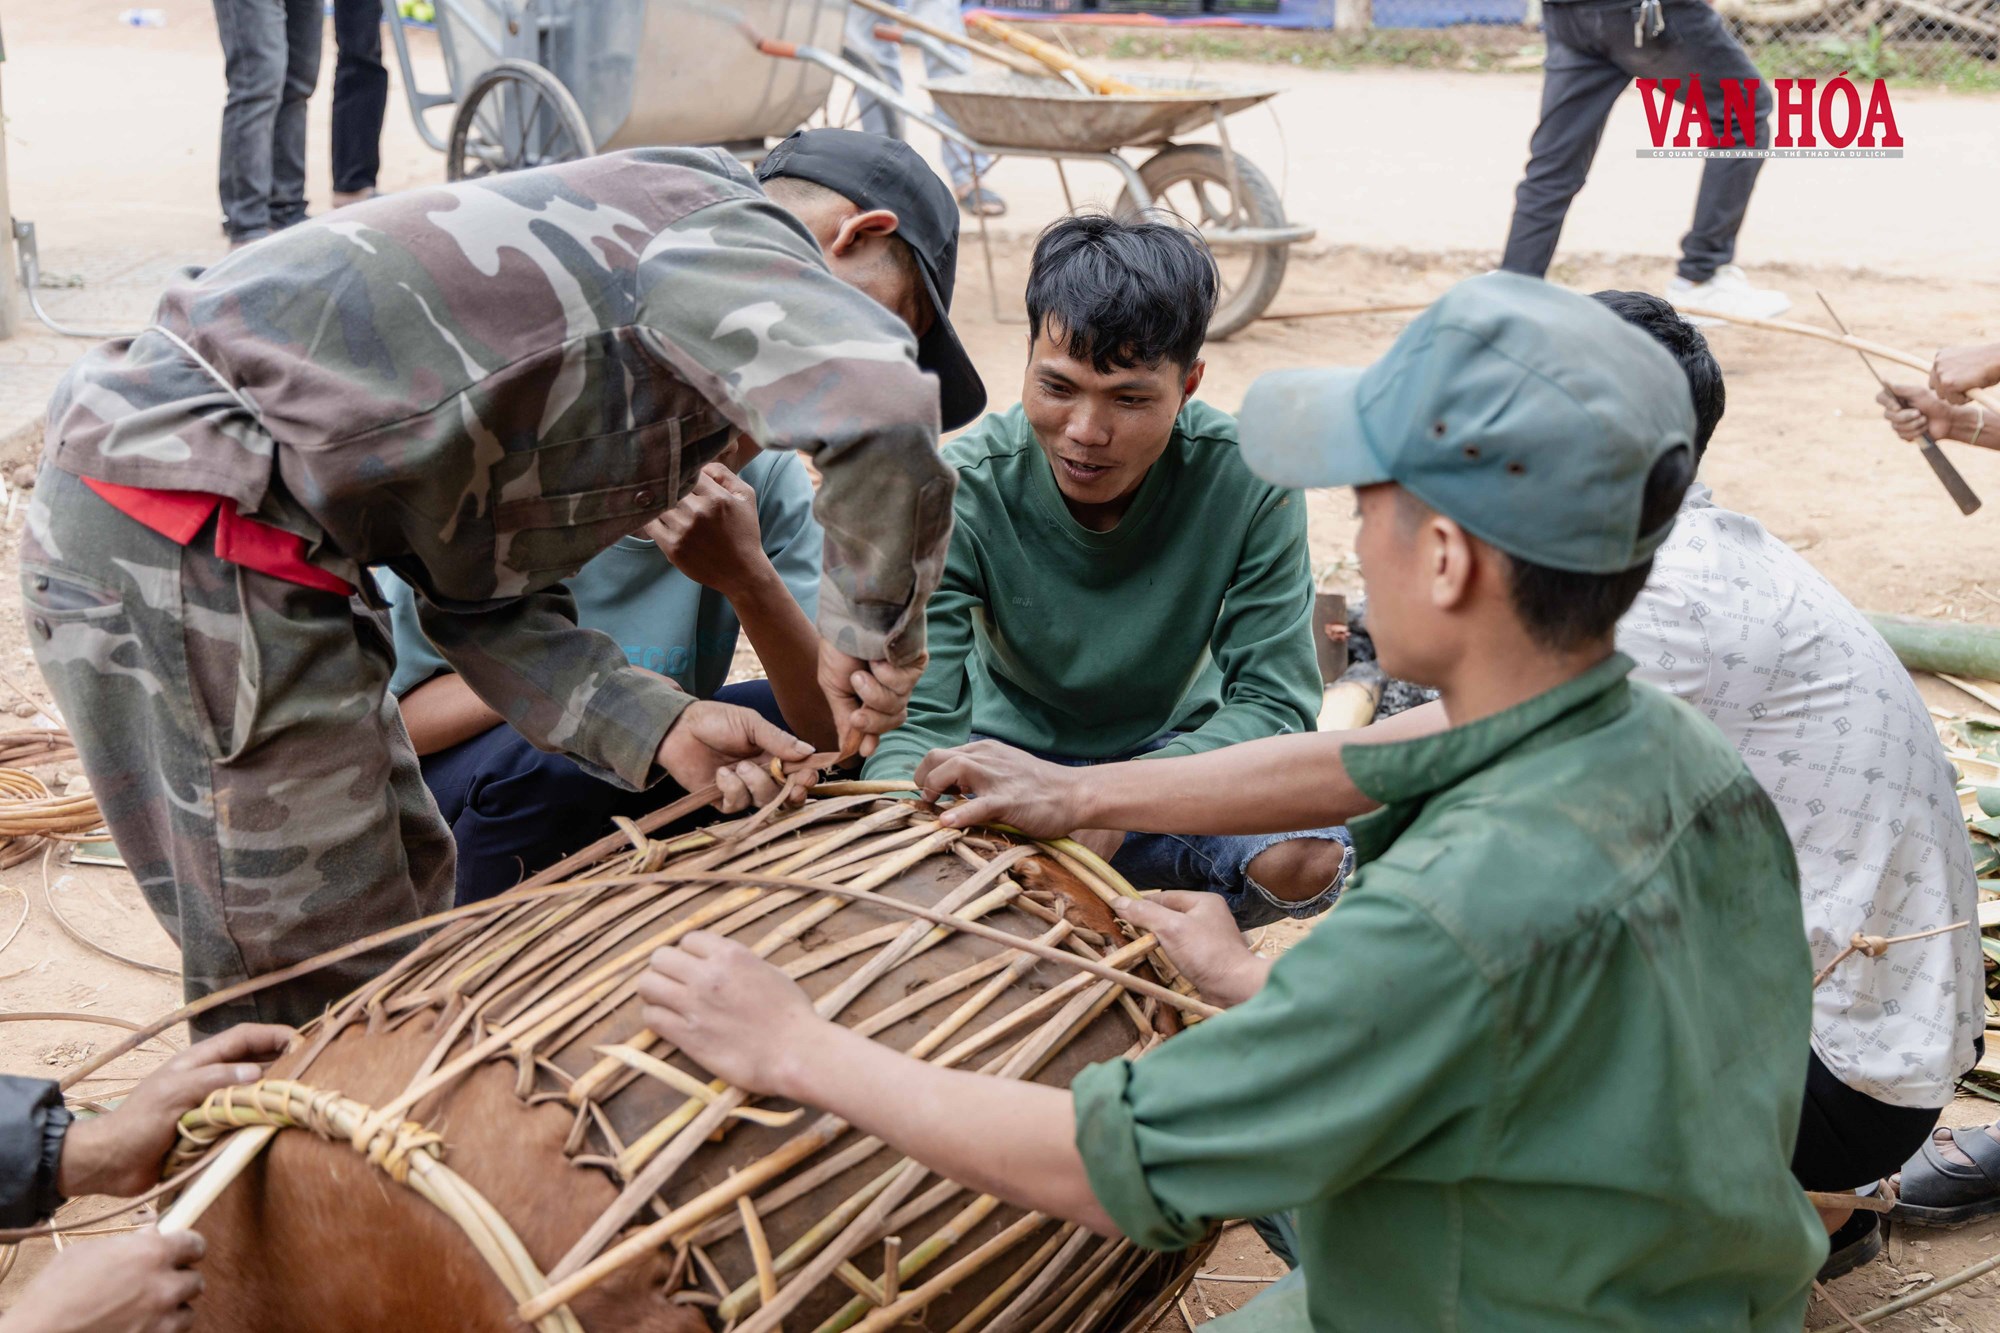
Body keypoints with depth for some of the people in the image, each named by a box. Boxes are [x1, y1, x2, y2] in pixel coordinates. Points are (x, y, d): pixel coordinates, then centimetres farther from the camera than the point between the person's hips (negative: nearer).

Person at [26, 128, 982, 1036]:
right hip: (187, 530, -11)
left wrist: (659, 728, 4)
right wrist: (873, 634, -15)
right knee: (321, 992, -2)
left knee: (406, 884, 21)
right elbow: (880, 407, -31)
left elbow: (484, 601, 16)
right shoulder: (730, 234, -7)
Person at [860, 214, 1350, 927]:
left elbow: (1273, 700, -20)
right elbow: (915, 721, -24)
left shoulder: (1249, 482, -21)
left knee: (1308, 859, -29)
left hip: (1172, 748, 0)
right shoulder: (962, 492, -22)